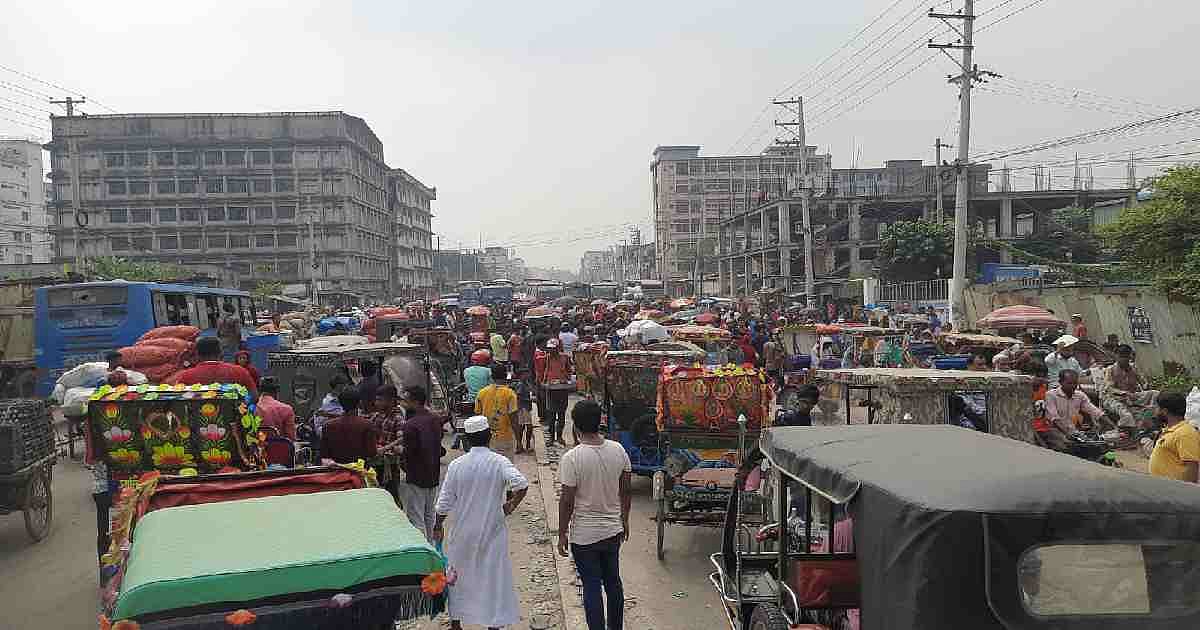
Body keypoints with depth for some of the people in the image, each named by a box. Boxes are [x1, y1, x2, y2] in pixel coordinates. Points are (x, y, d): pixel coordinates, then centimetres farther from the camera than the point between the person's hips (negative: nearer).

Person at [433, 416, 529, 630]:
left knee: (458, 578, 19)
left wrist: (438, 526, 13)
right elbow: (522, 484, -29)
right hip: (492, 532, -2)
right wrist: (511, 506, -12)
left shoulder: (456, 465, -7)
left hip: (462, 534, 2)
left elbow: (444, 503, -3)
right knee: (495, 578, 9)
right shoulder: (499, 462, -13)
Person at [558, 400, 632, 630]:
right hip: (613, 531, 5)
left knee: (592, 587, 7)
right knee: (613, 582, 19)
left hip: (584, 535, -5)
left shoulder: (571, 458, -20)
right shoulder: (618, 450, -6)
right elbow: (625, 491, 3)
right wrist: (624, 521, 17)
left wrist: (562, 534, -4)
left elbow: (567, 501, -16)